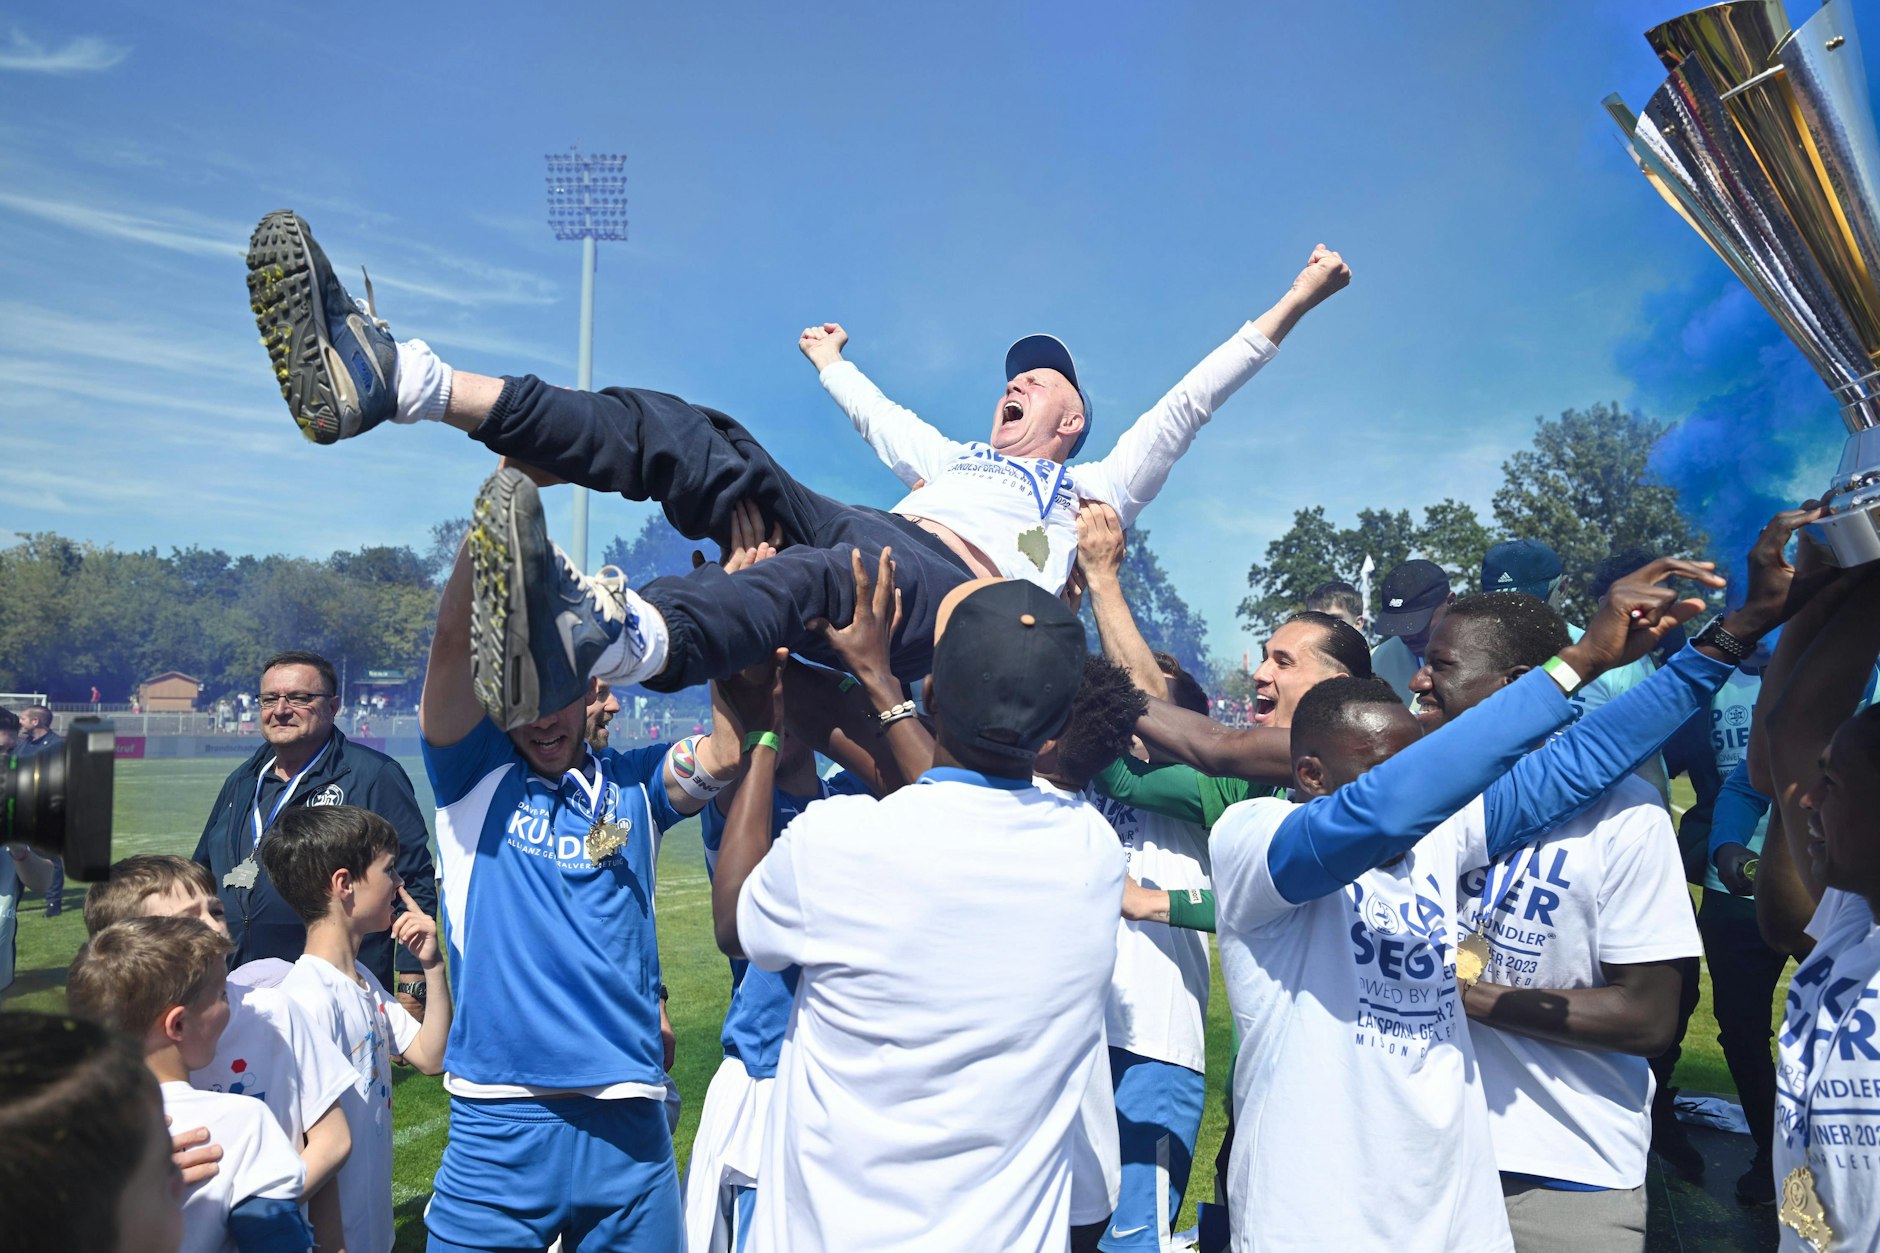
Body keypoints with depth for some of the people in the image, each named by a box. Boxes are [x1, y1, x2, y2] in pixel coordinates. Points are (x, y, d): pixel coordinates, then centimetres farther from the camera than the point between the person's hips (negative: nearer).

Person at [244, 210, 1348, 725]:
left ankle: (606, 637, -75)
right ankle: (393, 377, -32)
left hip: (951, 599, -5)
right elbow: (881, 419, 59)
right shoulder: (958, 460, 43)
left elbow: (1192, 400, 25)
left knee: (823, 575, -41)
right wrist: (834, 365, 76)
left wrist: (1291, 305, 22)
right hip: (867, 534, 6)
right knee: (695, 444, -16)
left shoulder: (1095, 489, 30)